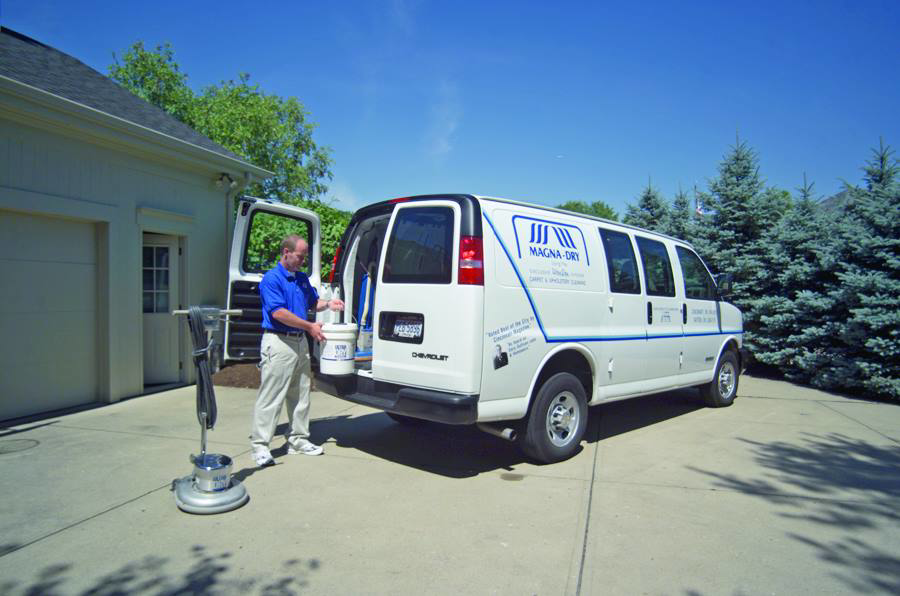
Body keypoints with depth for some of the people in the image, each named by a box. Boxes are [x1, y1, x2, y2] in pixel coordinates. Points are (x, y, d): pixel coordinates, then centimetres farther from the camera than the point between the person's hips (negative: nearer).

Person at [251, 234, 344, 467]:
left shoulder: (302, 278, 14)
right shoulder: (271, 278, -11)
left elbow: (313, 301, 27)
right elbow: (278, 313, -20)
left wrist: (328, 304, 5)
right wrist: (310, 326, -19)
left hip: (300, 342, 8)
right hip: (279, 342, -8)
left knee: (301, 395, 14)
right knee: (271, 396, -5)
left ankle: (298, 440, 25)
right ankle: (259, 445, 3)